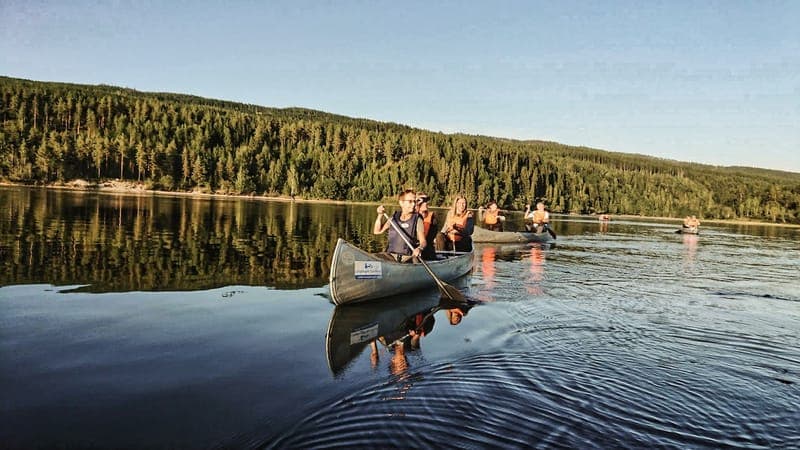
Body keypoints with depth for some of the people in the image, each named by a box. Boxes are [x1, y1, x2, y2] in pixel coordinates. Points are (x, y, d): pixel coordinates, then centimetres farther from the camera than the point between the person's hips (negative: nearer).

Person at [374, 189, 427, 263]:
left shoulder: (417, 220, 0)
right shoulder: (394, 217, 10)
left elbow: (423, 241, -4)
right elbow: (377, 231, 15)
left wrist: (419, 248, -27)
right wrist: (380, 215, 1)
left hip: (409, 257, -3)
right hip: (391, 256, 3)